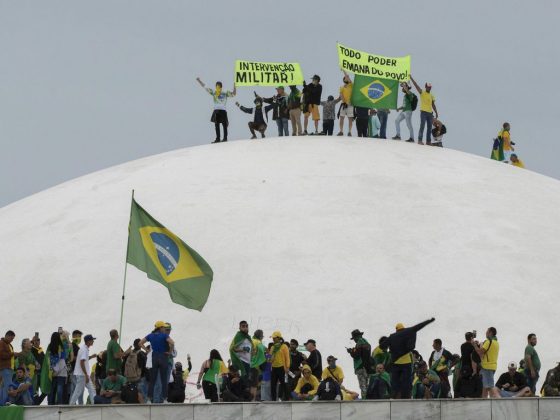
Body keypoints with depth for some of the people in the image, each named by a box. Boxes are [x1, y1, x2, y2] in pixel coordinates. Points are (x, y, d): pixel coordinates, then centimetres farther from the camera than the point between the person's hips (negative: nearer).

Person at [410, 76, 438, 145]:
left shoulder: (432, 95, 13)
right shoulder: (422, 92, 0)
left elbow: (433, 105, 17)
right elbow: (416, 85, -9)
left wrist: (436, 113, 11)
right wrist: (411, 78, -17)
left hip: (430, 113, 5)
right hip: (423, 112, -5)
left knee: (429, 127, 7)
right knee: (422, 126, -12)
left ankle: (428, 141, 14)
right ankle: (420, 140, -12)